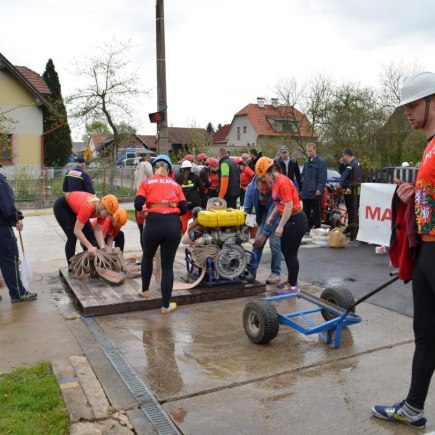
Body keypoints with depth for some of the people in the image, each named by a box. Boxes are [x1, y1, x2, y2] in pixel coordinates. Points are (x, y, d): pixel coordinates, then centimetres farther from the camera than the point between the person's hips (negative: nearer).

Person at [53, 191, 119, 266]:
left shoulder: (102, 209, -22)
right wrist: (90, 247, -46)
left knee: (90, 234, 0)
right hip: (62, 206, -7)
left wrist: (102, 247, -30)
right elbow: (77, 231, -41)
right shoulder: (87, 208, -43)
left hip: (74, 206, 7)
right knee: (72, 237, -15)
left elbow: (98, 231, -17)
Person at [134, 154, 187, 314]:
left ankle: (145, 290, 42)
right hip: (173, 224, 1)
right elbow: (184, 209, 9)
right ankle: (166, 305, 15)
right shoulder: (175, 184, 15)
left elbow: (138, 205, -4)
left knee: (147, 256, 27)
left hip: (154, 223, -1)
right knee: (168, 265, 8)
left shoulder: (147, 183, 9)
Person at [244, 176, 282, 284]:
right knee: (258, 241, -1)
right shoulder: (251, 187, -22)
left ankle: (276, 273, 3)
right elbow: (247, 209, -15)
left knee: (274, 242, -11)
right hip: (264, 213, 5)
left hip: (278, 215, -4)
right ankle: (250, 270, 7)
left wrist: (264, 234, -29)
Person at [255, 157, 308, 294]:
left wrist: (280, 226, -23)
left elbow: (289, 206, -24)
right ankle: (291, 280, 32)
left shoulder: (283, 182, -21)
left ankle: (293, 286, 11)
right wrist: (271, 216, 10)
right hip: (290, 220, 10)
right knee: (285, 250, 18)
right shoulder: (275, 182, 8)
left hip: (296, 221, -10)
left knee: (291, 253, -1)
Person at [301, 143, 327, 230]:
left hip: (315, 193, -7)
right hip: (305, 192, 7)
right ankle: (307, 228, 21)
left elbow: (323, 177, -11)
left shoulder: (321, 162, -7)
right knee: (306, 212, 11)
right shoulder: (306, 162, 15)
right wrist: (301, 189, 15)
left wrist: (319, 189, -18)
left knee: (316, 212, 1)